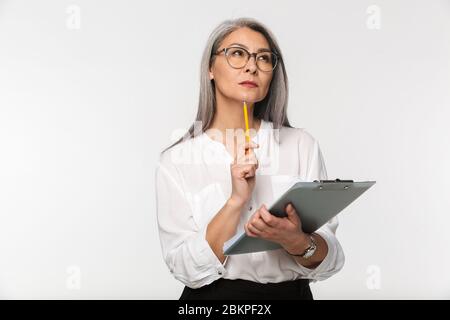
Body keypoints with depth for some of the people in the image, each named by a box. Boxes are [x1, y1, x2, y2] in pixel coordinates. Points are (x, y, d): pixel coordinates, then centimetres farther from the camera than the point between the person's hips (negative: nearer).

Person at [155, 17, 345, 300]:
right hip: (213, 296, -1)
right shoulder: (176, 161, -2)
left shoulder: (302, 145, 0)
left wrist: (295, 240, -21)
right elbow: (188, 269, -8)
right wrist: (236, 199, -18)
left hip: (292, 292, 1)